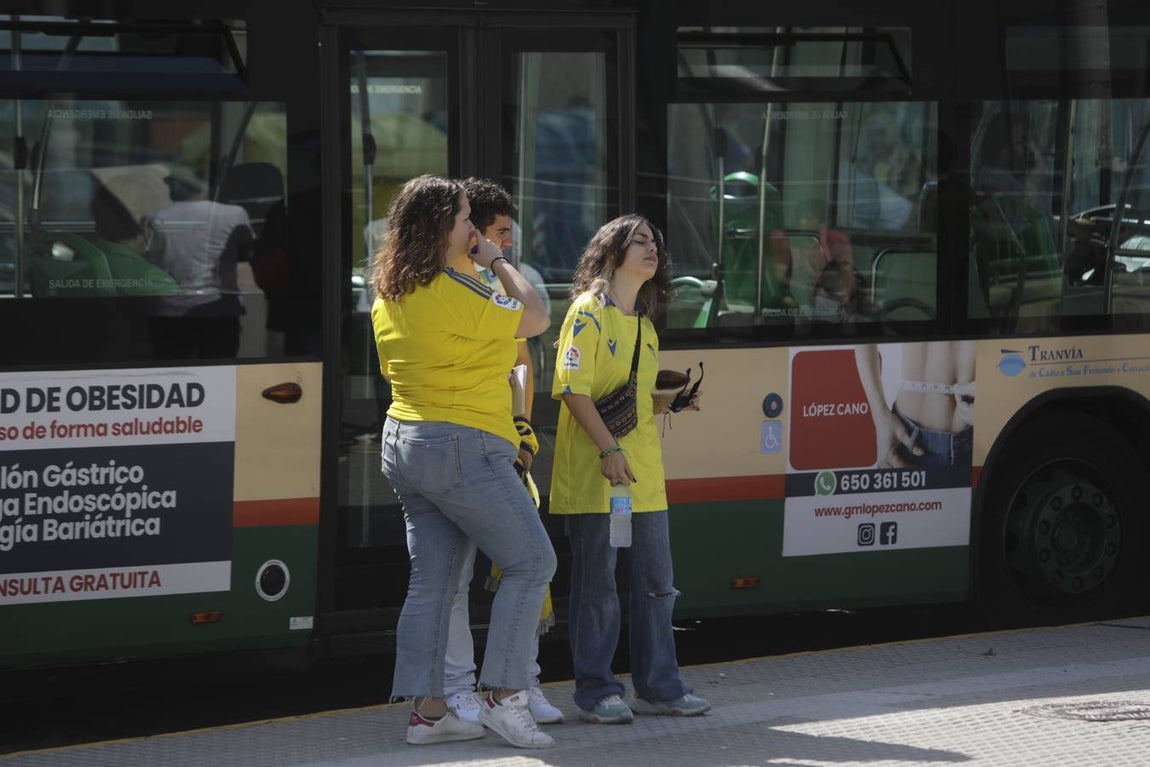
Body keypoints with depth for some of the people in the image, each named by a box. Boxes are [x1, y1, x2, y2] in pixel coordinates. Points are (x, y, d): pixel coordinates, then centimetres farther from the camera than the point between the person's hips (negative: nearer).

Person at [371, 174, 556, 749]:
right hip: (462, 448, -9)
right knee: (531, 561, -1)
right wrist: (497, 262, 2)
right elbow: (535, 319, -8)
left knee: (432, 580, 9)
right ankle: (504, 696, -4)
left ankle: (426, 711, 8)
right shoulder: (456, 292, -18)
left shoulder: (388, 296, 10)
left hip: (404, 443, 9)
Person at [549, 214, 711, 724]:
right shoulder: (589, 312, -6)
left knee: (655, 582, 9)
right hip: (594, 471, -8)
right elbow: (573, 387, -15)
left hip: (643, 471, 8)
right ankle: (596, 692, 3)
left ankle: (657, 686, 17)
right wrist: (608, 447, -21)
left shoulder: (644, 324, 19)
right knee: (597, 583, -3)